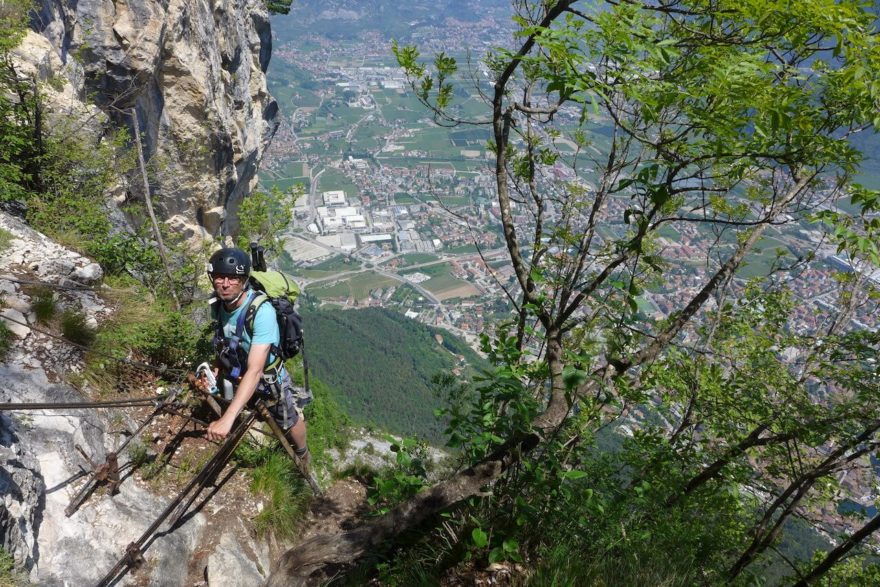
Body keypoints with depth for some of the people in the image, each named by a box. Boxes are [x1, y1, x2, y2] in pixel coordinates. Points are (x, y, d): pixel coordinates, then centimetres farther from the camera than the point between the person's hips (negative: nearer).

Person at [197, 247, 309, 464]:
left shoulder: (262, 312, -37)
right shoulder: (218, 304, -17)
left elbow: (255, 371, -43)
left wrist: (227, 419, -49)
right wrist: (216, 370, -14)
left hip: (268, 380, -4)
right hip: (236, 379, 5)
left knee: (290, 422, 18)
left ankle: (302, 453, 49)